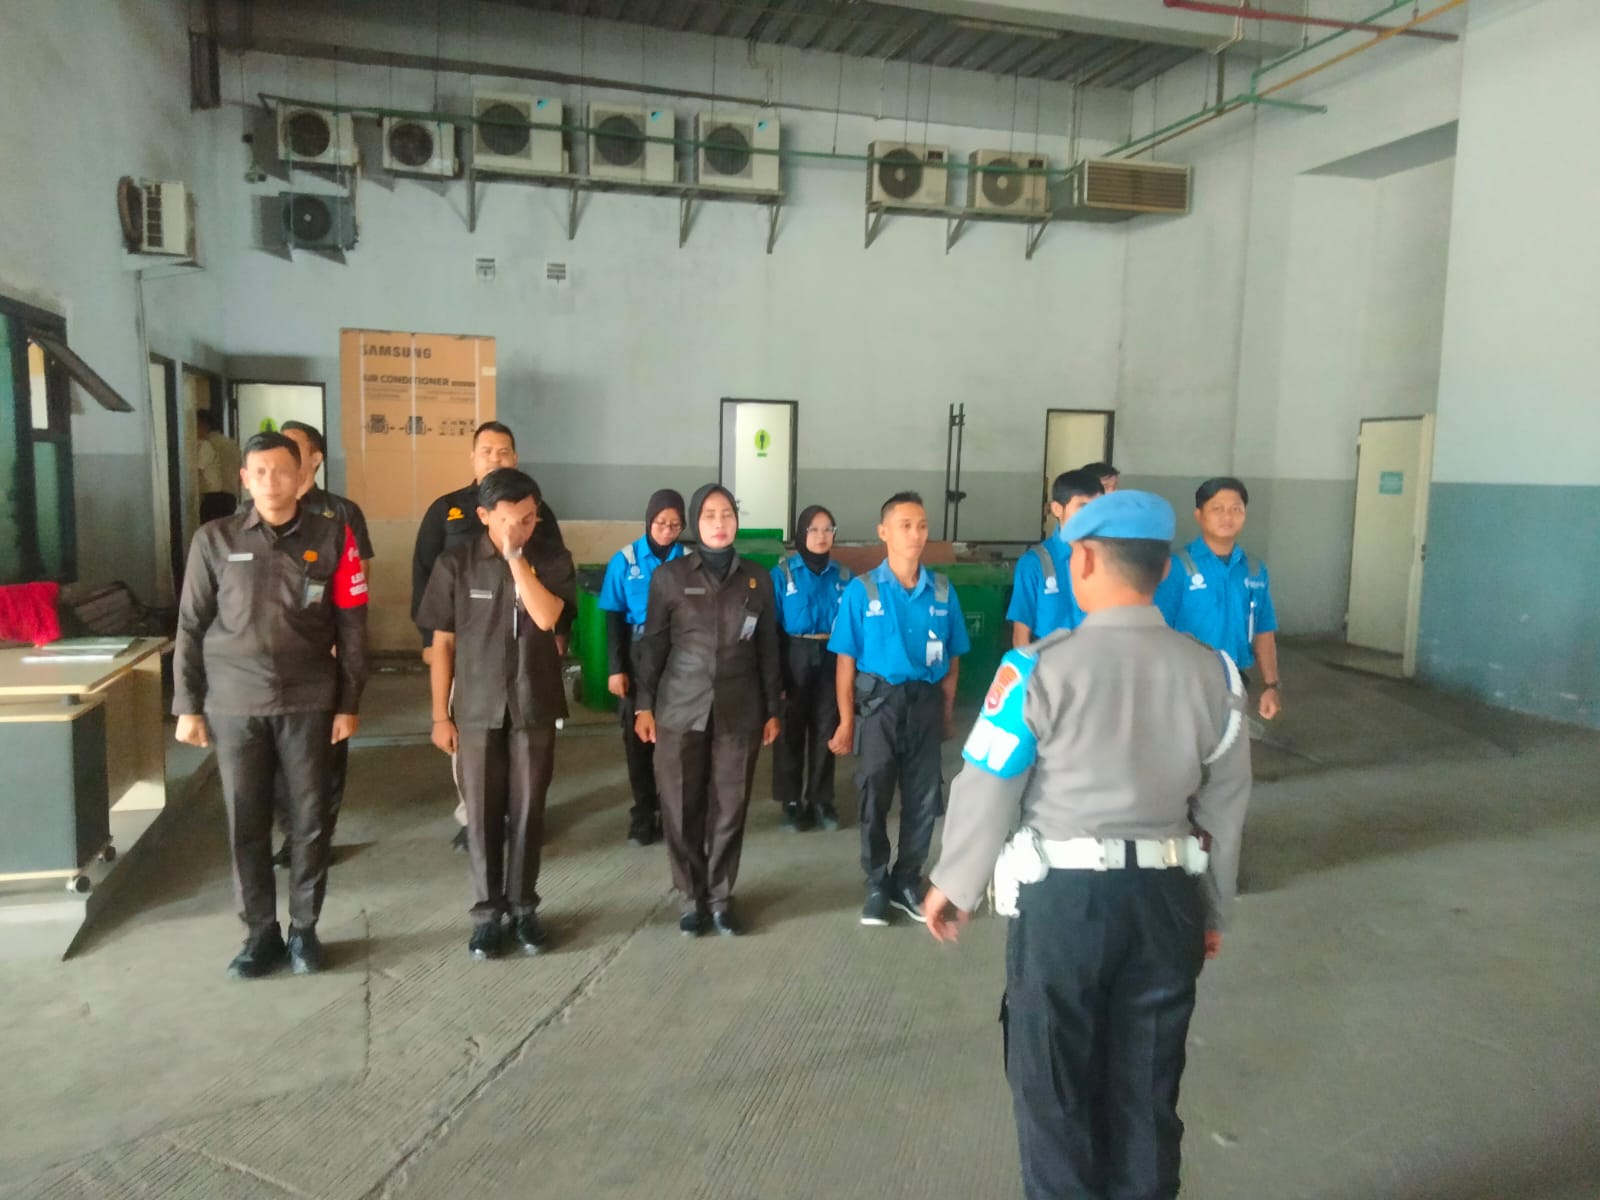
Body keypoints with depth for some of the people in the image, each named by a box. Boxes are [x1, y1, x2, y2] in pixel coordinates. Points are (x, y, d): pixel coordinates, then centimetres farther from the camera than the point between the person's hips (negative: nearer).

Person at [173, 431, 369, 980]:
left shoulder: (332, 537, -1)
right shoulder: (214, 539, 1)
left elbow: (351, 626, 1)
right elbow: (191, 626, 4)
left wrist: (349, 703, 0)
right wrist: (187, 706, 2)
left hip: (308, 702, 0)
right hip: (234, 704, 1)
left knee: (309, 821, 7)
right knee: (246, 824, 7)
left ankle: (304, 929, 22)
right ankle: (261, 932, 23)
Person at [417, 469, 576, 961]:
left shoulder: (552, 560, -4)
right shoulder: (455, 563, -4)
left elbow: (546, 617, -21)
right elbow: (443, 643, 0)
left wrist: (515, 556, -20)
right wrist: (440, 714, 0)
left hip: (534, 707, 0)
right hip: (477, 708, 0)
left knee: (527, 812, 9)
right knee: (482, 814, 7)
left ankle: (523, 907, 24)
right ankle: (487, 912, 21)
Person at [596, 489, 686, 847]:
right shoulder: (625, 560, -3)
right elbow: (613, 617, -1)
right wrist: (616, 668, -6)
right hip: (637, 653, 1)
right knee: (637, 735, 8)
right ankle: (644, 813, 20)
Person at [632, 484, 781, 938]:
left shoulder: (758, 579, 5)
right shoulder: (669, 576, 0)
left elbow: (768, 648, 9)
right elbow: (652, 644, 3)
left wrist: (772, 709, 9)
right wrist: (644, 704, 1)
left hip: (739, 712, 1)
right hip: (680, 710, -1)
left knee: (730, 808, 6)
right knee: (682, 809, 4)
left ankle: (721, 898, 21)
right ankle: (690, 898, 20)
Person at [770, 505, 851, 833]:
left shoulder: (843, 575, 4)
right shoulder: (782, 573, -5)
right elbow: (771, 627, -6)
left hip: (830, 660, 3)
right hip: (794, 659, -2)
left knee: (825, 730, 10)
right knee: (791, 731, 6)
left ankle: (821, 800, 23)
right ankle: (792, 802, 17)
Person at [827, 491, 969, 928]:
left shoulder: (943, 591, -1)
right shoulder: (862, 590, -8)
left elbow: (951, 659, 6)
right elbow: (846, 661, -6)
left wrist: (947, 712, 5)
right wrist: (846, 721, -7)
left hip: (926, 703, 3)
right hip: (879, 701, -2)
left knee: (924, 798, 10)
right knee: (874, 797, 8)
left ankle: (907, 882, 27)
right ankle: (877, 886, 23)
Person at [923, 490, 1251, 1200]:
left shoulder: (1041, 667, -17)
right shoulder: (1212, 673, -4)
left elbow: (986, 790, -10)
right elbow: (1223, 809, 5)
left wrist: (955, 886, 7)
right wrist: (1212, 909, 20)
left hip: (1063, 895, -4)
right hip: (1167, 897, 4)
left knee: (1056, 1089, 18)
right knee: (1146, 1090, 22)